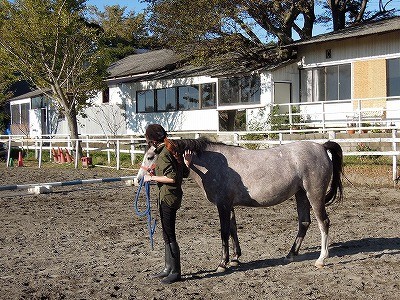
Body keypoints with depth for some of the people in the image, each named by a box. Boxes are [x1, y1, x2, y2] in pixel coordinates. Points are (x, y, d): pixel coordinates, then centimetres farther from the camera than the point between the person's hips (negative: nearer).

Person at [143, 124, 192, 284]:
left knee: (169, 235, -1)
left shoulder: (163, 154, -18)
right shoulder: (172, 150, 11)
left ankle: (175, 272, 8)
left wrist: (152, 177, -16)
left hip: (167, 197, -10)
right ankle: (169, 268, 29)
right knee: (167, 234, 19)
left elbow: (172, 178, -25)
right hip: (174, 195, 10)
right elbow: (185, 173, 11)